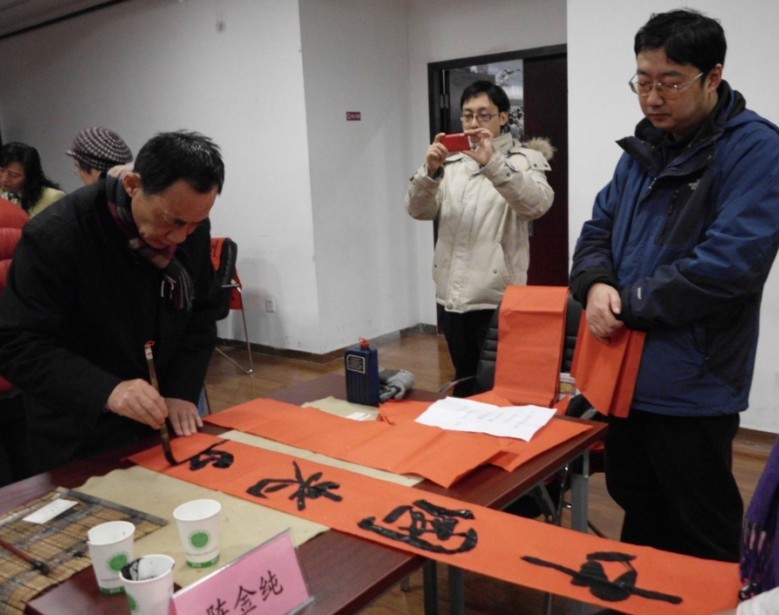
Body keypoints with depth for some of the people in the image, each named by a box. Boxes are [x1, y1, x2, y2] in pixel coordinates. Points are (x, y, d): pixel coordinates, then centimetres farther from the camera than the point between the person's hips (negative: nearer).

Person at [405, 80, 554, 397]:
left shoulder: (523, 160, 1)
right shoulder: (451, 162, 13)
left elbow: (537, 204, -20)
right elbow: (418, 210, 0)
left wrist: (493, 164, -31)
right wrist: (430, 171, -19)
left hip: (497, 296, -4)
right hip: (452, 294, 4)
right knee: (464, 382, 17)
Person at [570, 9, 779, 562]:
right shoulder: (643, 150, 11)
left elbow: (732, 260, -24)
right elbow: (598, 230, 13)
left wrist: (630, 305, -17)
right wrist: (596, 285, -9)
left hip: (692, 388, -7)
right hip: (626, 374, 8)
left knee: (701, 540, 11)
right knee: (640, 516, 24)